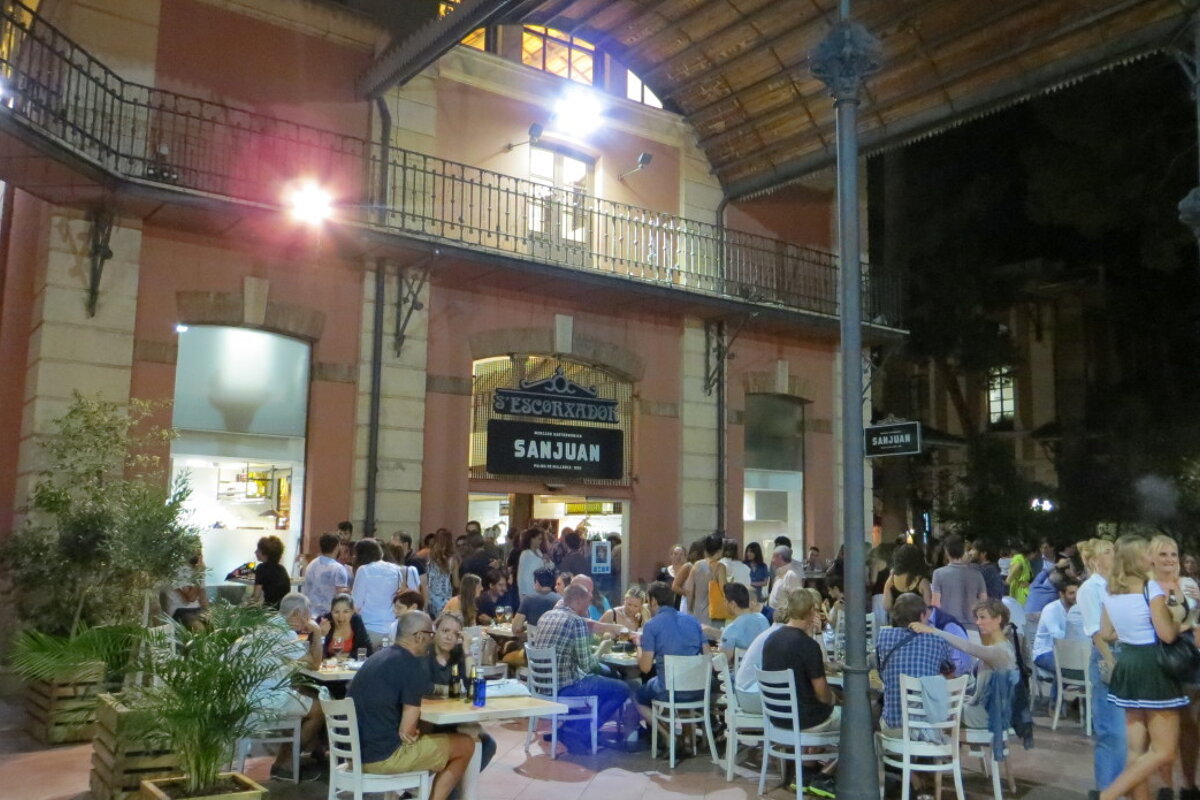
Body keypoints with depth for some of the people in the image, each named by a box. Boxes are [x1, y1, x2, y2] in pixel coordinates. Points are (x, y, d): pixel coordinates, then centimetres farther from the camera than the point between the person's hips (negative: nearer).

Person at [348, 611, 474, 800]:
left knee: (430, 732, 31)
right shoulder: (415, 666, -15)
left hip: (354, 749, 9)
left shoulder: (379, 656, 10)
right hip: (382, 756, -9)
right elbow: (407, 732, -17)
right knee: (465, 745, 6)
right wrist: (413, 733, 4)